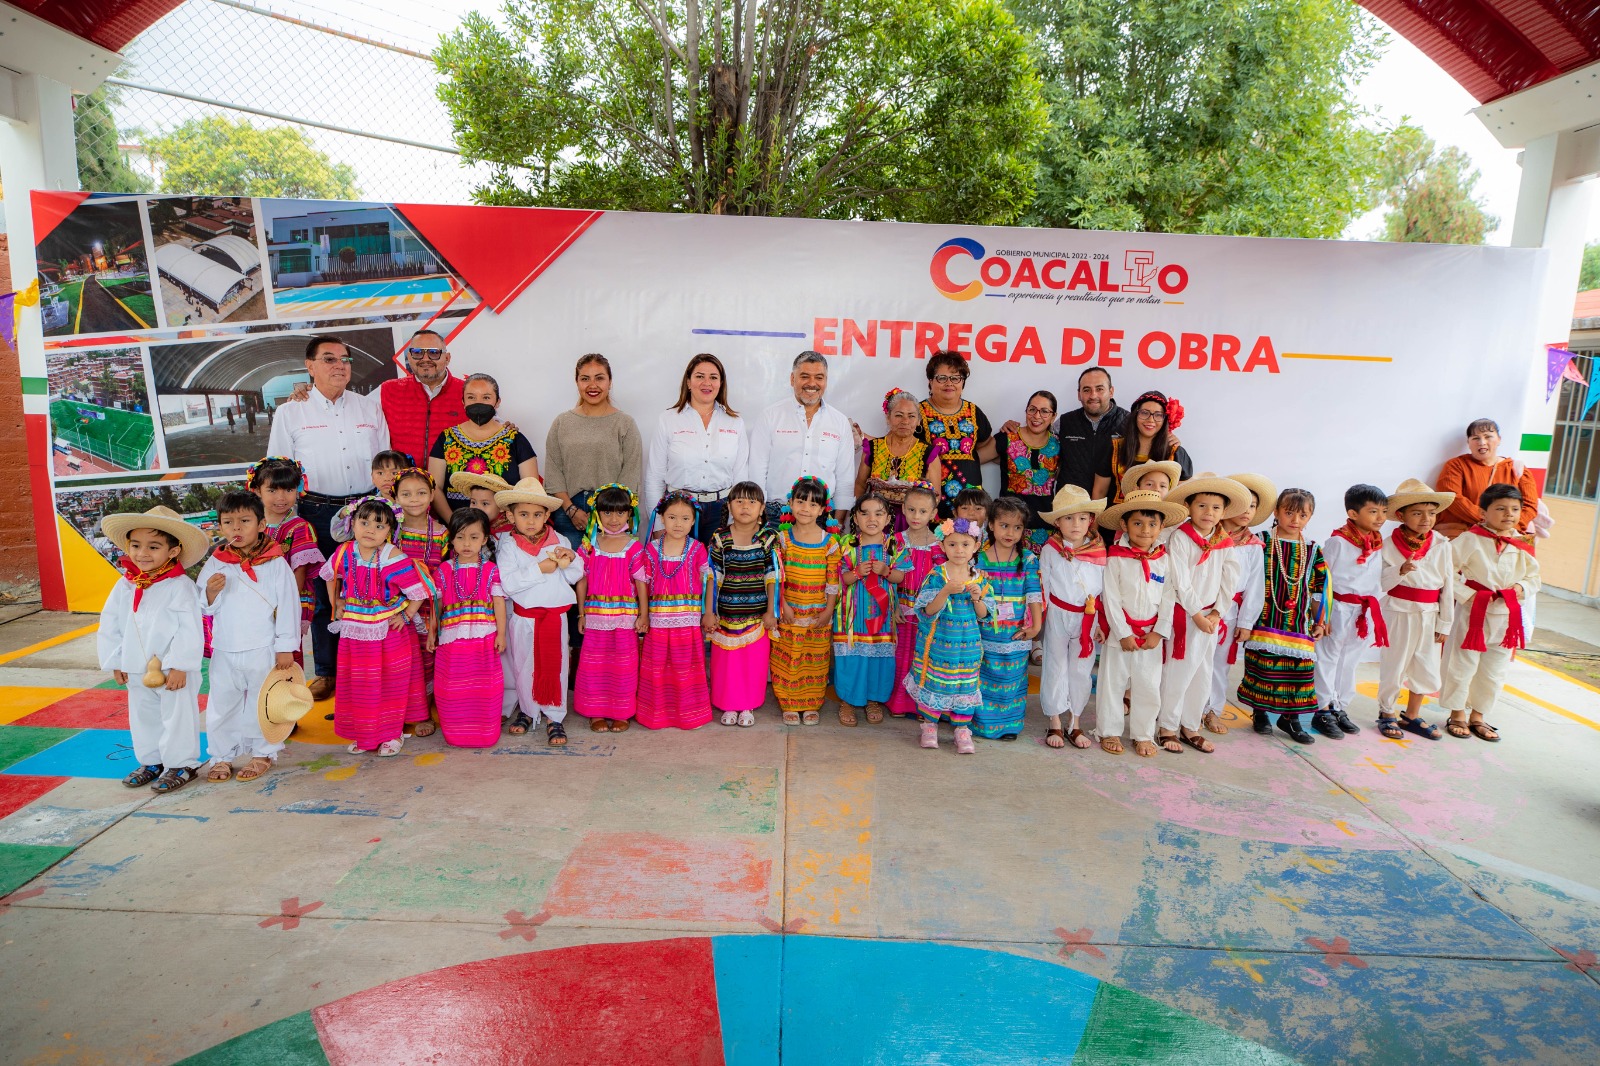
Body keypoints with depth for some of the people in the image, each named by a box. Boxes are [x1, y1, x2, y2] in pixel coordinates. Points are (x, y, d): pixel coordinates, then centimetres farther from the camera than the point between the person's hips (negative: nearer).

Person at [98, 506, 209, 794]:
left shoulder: (180, 587, -16)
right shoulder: (124, 586, 3)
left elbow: (189, 630, -19)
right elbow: (109, 626, 11)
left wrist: (179, 665, -20)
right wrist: (115, 662, 8)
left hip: (174, 671, -7)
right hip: (137, 671, 7)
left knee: (177, 717, 3)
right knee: (142, 718, 18)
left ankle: (181, 764, 17)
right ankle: (150, 761, 34)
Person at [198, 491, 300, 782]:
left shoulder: (275, 562, -7)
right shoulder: (215, 564, 3)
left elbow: (288, 605, -6)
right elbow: (206, 608, 9)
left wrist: (286, 646, -7)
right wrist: (211, 592, -14)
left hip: (263, 650, -3)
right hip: (224, 650, 3)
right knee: (221, 704, 11)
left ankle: (262, 754, 23)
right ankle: (221, 756, 25)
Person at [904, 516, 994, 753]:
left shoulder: (979, 578, 1)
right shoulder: (936, 576, -9)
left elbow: (984, 615, 3)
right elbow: (928, 611, -14)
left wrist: (977, 598, -16)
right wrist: (946, 591, -28)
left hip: (967, 644, 2)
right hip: (937, 642, -2)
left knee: (965, 686, 8)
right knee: (934, 682, 6)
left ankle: (962, 729, 22)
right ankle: (930, 725, 24)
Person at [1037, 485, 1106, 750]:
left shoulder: (1099, 551, -1)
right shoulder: (1050, 549, -5)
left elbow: (1105, 589, 4)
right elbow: (1042, 586, -1)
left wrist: (1101, 622, 3)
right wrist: (1039, 618, -3)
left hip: (1087, 619, 2)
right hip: (1058, 616, -1)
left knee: (1081, 670, 9)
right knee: (1056, 668, 6)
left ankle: (1075, 724, 22)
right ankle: (1055, 724, 18)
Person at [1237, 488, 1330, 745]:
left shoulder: (1312, 551, 8)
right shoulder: (1262, 544, -4)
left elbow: (1318, 590, 14)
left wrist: (1320, 622, 12)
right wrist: (1245, 622, -7)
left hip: (1299, 627, 4)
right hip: (1265, 624, -3)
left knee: (1299, 670, 5)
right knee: (1262, 668, 2)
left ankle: (1290, 717, 19)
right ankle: (1260, 713, 19)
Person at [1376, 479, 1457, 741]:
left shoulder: (1442, 546, -2)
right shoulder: (1389, 545, -9)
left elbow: (1448, 587, 2)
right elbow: (1379, 584, -10)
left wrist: (1445, 624, 3)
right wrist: (1400, 571, -29)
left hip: (1429, 616, 3)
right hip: (1398, 614, -3)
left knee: (1426, 669, 12)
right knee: (1393, 665, 7)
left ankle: (1412, 716, 30)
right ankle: (1387, 714, 25)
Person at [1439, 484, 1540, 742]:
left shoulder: (1524, 545, 5)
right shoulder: (1470, 539, -11)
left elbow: (1534, 578, 13)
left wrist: (1521, 588, -8)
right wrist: (1467, 595, -18)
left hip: (1507, 616, 5)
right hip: (1474, 612, -5)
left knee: (1494, 671, 14)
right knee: (1463, 665, 3)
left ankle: (1478, 716, 28)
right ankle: (1457, 715, 19)